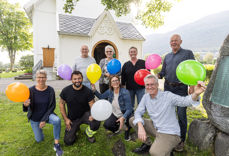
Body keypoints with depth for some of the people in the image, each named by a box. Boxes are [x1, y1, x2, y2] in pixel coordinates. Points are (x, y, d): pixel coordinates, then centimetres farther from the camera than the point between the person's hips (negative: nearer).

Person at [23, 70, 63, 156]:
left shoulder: (50, 90, -16)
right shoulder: (31, 90, -17)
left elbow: (52, 106, -11)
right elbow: (28, 108, -15)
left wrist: (44, 119, -16)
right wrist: (25, 105, -40)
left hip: (47, 114, -1)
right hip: (34, 118, 1)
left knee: (57, 120, -34)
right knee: (39, 140, 11)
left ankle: (56, 144, -17)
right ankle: (38, 127, 43)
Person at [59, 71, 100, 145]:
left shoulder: (88, 91, -16)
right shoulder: (66, 91, -12)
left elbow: (92, 105, -15)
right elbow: (61, 104, 0)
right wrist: (66, 119, -5)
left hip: (85, 114, -1)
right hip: (72, 118, 2)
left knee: (96, 122, -32)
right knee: (68, 141, -4)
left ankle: (89, 133, 5)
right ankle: (76, 127, 30)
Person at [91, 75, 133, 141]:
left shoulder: (125, 92, -23)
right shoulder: (110, 91, -8)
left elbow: (129, 109, -24)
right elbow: (101, 96, 10)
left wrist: (123, 118, -40)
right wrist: (94, 90, -4)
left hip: (124, 115, -3)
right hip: (114, 114, 4)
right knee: (106, 125, -20)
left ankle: (127, 129, 9)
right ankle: (116, 127, 17)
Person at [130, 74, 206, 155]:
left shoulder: (168, 95, -15)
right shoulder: (146, 97, 0)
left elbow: (185, 101, -29)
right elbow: (138, 112, -1)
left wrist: (195, 94, -52)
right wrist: (140, 127, -19)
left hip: (169, 133, -6)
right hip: (155, 128, 6)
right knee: (132, 120, -3)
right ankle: (147, 144, 14)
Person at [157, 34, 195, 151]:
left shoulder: (188, 53, 3)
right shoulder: (167, 56, 16)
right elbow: (163, 72, 15)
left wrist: (192, 86, -13)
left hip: (181, 88, -4)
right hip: (168, 87, 5)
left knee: (181, 114, -2)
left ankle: (181, 140, 15)